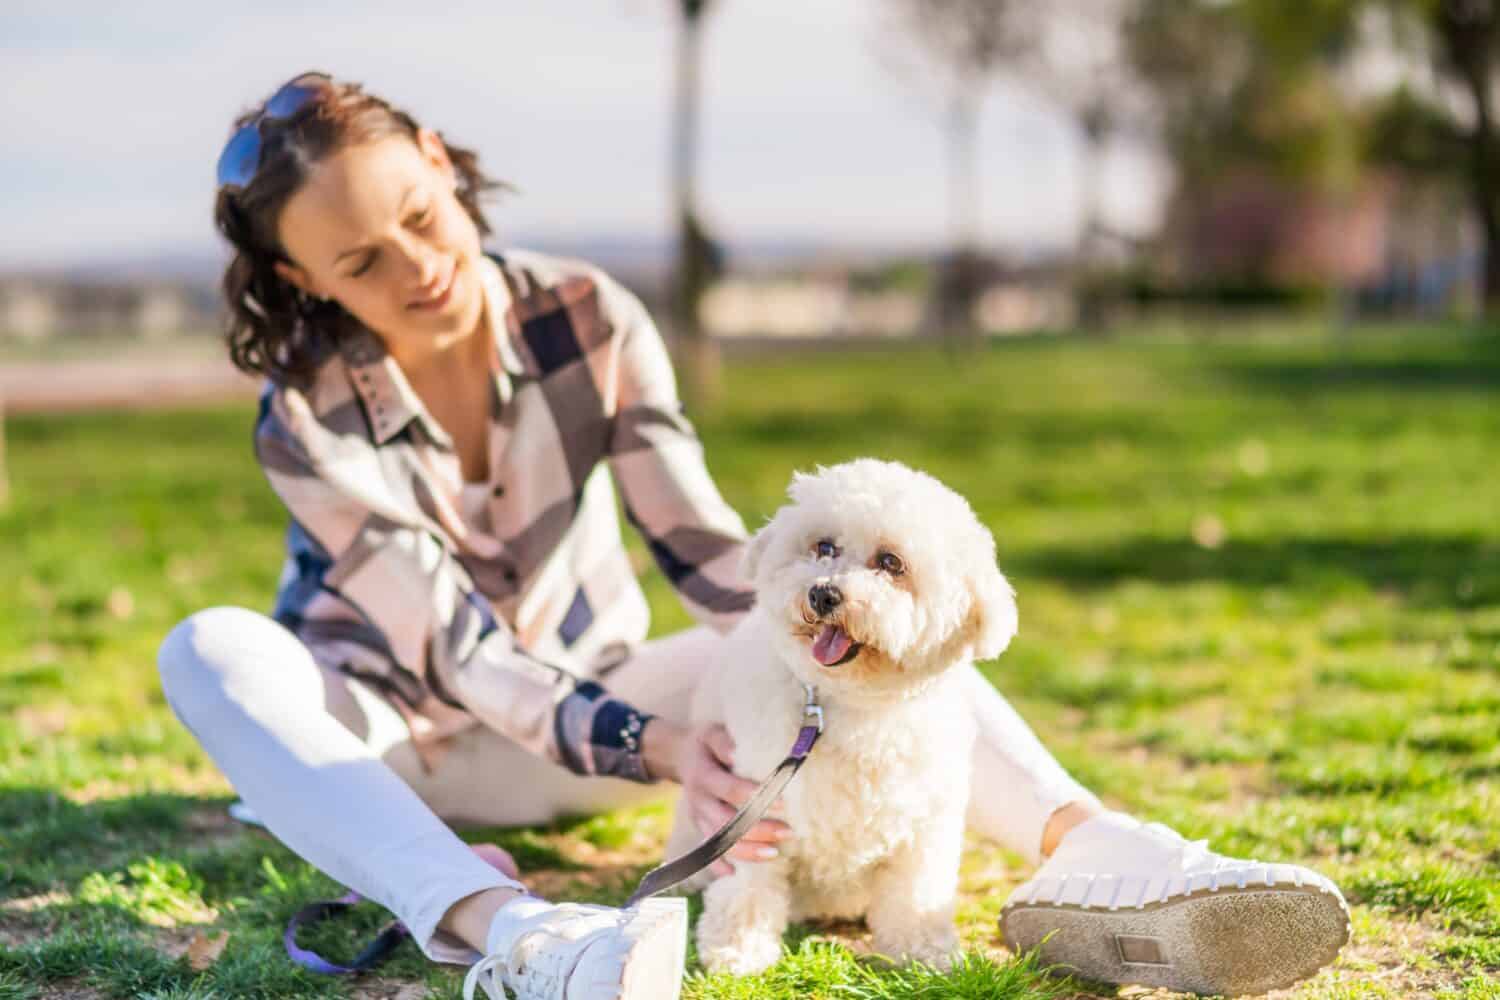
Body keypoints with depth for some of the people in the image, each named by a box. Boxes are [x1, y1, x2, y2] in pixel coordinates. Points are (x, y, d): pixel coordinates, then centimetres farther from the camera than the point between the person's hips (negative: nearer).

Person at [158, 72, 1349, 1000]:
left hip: (575, 722, 3)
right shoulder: (310, 421, -21)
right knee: (211, 648, -35)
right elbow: (457, 649, -28)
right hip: (377, 738, -2)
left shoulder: (587, 320, -14)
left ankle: (1087, 849, -43)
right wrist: (647, 745, -44)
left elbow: (709, 549, -20)